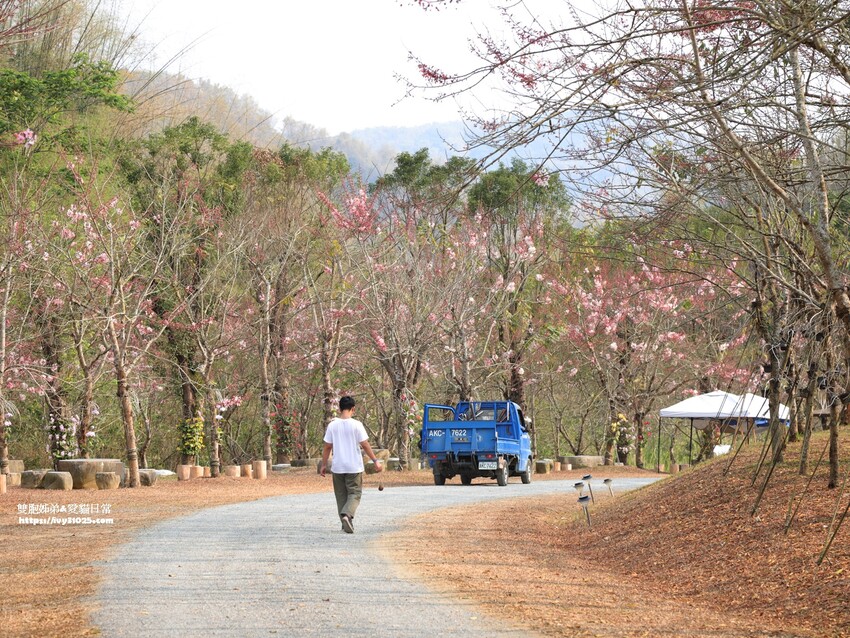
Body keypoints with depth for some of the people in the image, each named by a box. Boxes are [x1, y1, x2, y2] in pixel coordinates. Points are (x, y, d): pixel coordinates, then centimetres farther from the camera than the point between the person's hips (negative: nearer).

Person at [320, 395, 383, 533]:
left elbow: (327, 447, 2)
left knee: (341, 495, 13)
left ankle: (346, 524, 13)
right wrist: (376, 461, -1)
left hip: (337, 467, 3)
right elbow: (365, 445, -8)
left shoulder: (332, 425, -1)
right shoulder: (356, 425, -9)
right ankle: (347, 514, -22)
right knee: (355, 494, 3)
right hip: (354, 467, -3)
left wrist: (324, 465, 12)